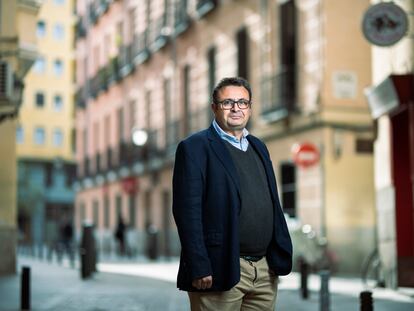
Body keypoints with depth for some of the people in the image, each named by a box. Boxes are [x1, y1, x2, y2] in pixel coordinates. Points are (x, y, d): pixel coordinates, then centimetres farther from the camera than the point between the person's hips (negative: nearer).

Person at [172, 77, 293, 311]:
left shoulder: (258, 147, 17)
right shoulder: (195, 148, -4)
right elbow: (187, 211, -12)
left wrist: (282, 255, 10)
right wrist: (199, 268, -18)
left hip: (266, 270, 6)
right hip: (221, 270, -6)